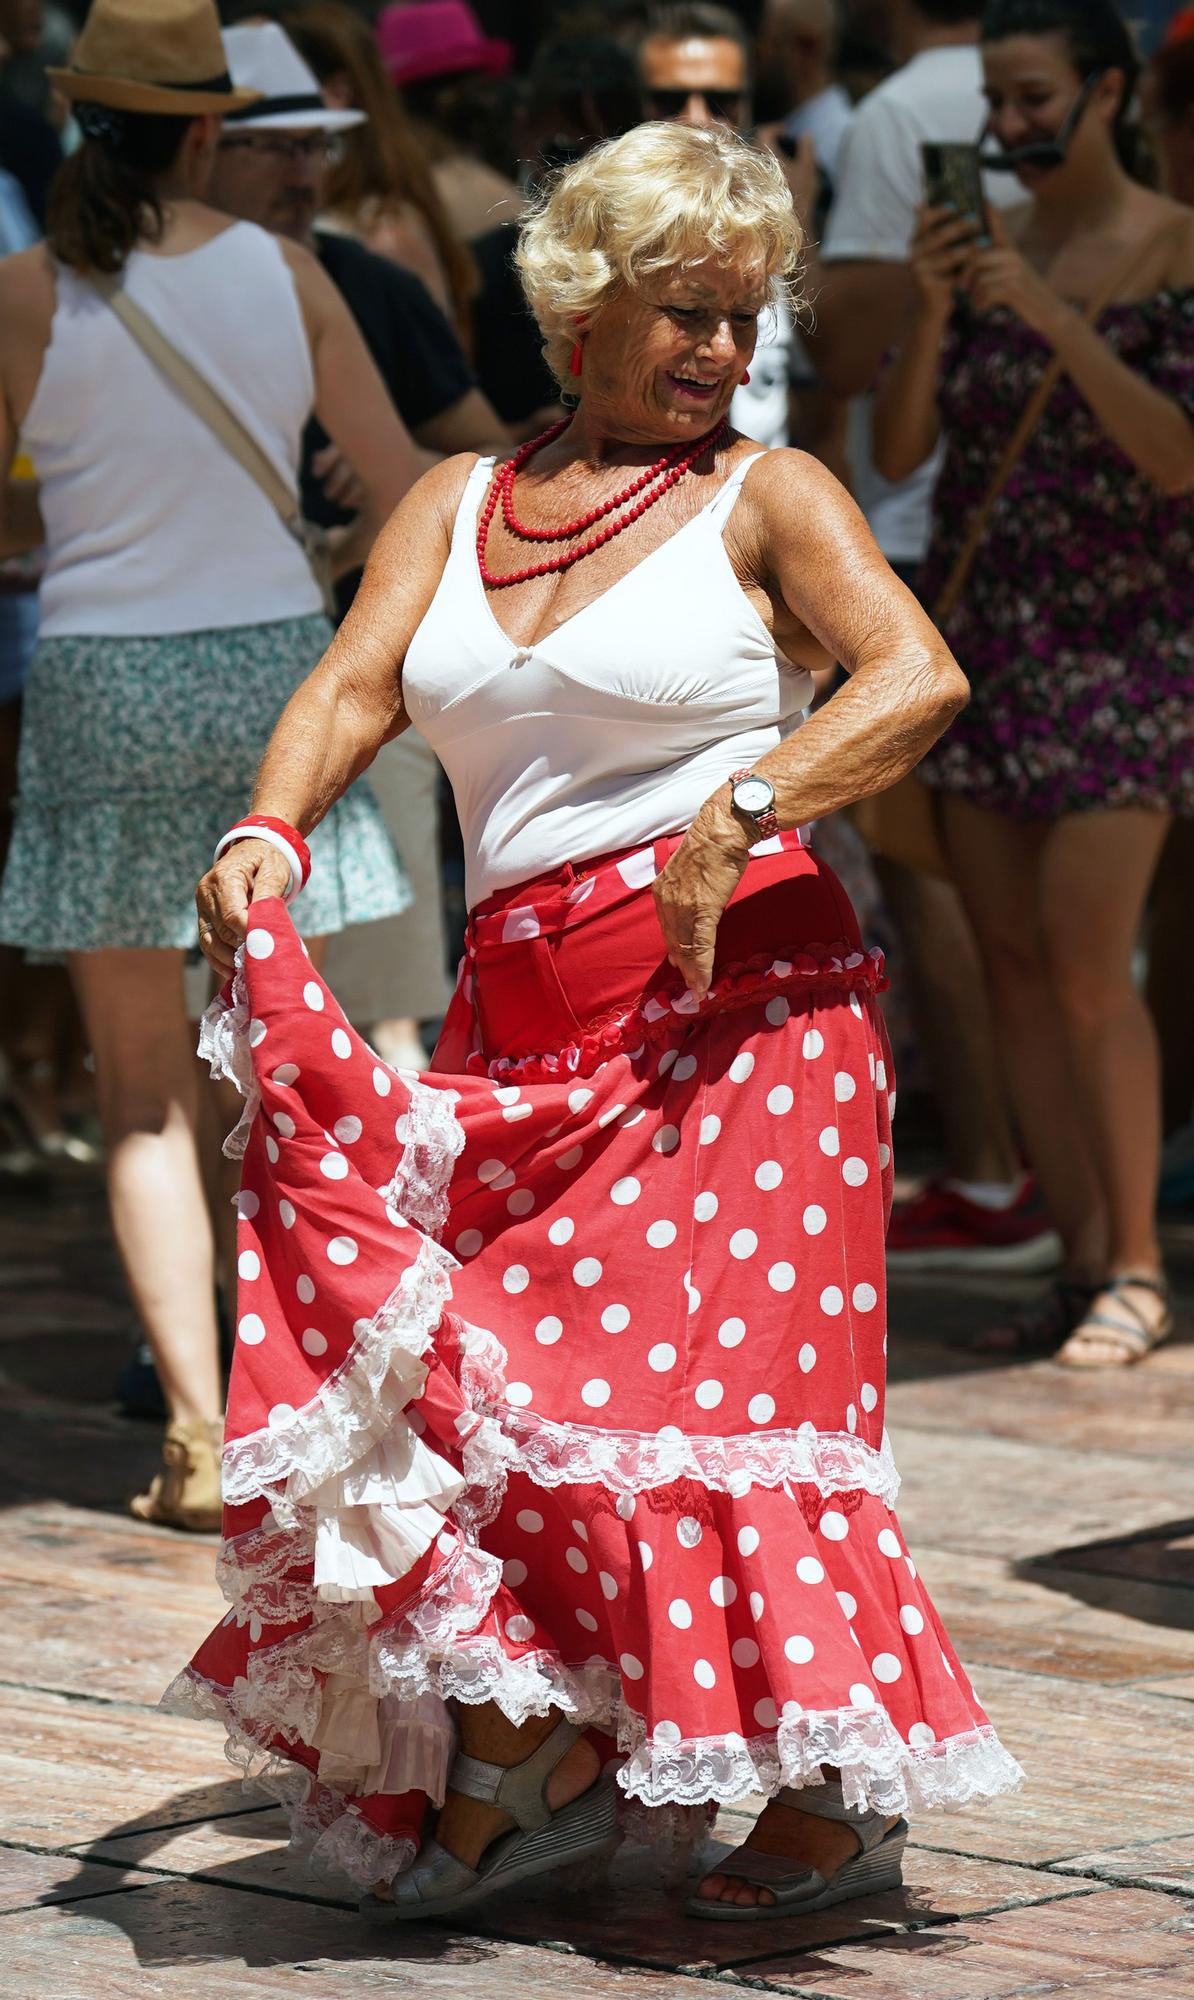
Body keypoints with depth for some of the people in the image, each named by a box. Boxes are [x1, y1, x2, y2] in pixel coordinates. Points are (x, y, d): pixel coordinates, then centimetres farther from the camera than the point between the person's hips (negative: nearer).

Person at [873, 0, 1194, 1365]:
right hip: (981, 633, 5)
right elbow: (899, 449, 4)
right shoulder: (985, 252, 9)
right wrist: (931, 307, -12)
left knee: (1083, 960, -12)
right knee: (1010, 959, 2)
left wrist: (1058, 323, -23)